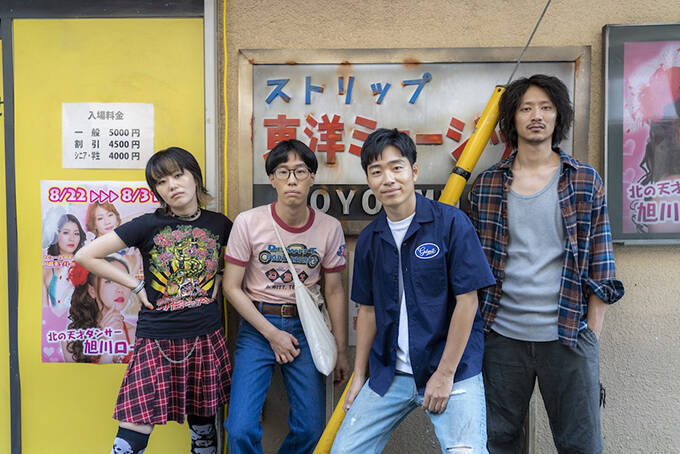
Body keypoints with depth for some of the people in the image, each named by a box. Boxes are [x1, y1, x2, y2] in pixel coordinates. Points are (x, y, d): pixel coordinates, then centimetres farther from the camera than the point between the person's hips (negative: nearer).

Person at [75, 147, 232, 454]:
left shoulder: (219, 224, 2)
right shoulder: (148, 225, -5)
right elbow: (86, 256, -3)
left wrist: (220, 279, 4)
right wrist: (136, 286, -5)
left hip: (206, 339, 2)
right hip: (157, 341, -2)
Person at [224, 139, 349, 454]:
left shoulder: (330, 228, -5)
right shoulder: (248, 222, -10)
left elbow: (334, 292, 4)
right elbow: (232, 287, -4)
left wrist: (341, 352, 6)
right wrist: (272, 333, -10)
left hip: (305, 327, 2)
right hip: (257, 325, -1)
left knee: (310, 428, 4)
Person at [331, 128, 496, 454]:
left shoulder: (451, 223, -10)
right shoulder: (369, 239, 5)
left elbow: (467, 301, -10)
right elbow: (368, 309, 11)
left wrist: (445, 375, -11)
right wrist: (358, 375, 10)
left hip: (452, 370, -4)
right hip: (389, 374, 4)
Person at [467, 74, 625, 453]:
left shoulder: (585, 180, 2)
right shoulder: (486, 185, 5)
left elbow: (600, 265, 2)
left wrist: (592, 335, -2)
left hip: (568, 336, -1)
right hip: (502, 335, 1)